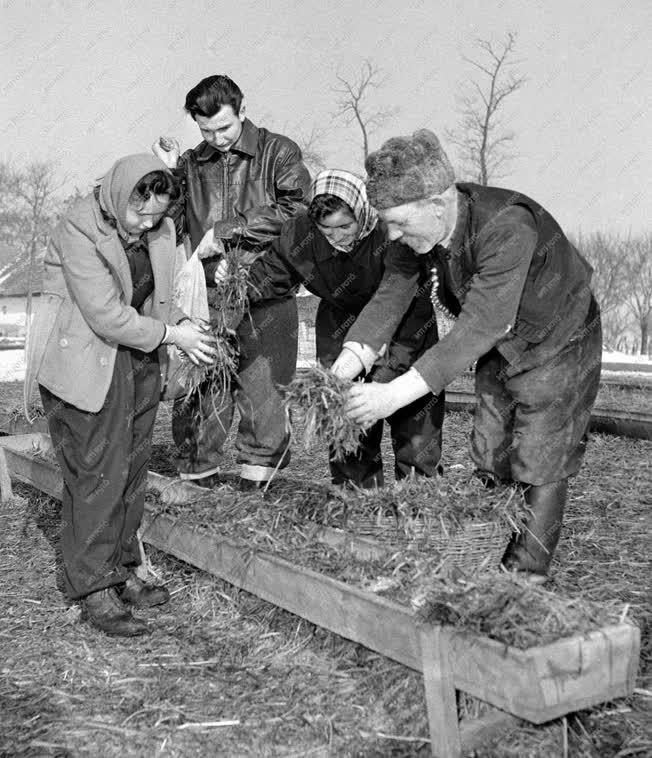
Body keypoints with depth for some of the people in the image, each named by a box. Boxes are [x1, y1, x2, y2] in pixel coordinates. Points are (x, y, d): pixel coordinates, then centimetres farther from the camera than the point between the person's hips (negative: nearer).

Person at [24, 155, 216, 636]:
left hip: (139, 361, 7)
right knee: (97, 475, -5)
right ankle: (94, 590, 5)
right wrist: (170, 334, -17)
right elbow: (105, 315, -22)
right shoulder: (79, 232, -17)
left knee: (132, 470, 11)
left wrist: (183, 325, -6)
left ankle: (121, 570, 24)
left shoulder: (158, 232, 5)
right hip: (85, 365, -7)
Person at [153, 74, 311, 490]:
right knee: (200, 388, 1)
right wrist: (171, 173, 6)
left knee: (258, 389, -1)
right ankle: (199, 473, 15)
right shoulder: (192, 163, 16)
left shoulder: (279, 152, 4)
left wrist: (225, 230, -10)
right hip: (205, 291, 3)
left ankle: (259, 467, 17)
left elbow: (295, 210, -10)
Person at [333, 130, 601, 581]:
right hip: (500, 350, 7)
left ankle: (528, 573, 12)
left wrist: (398, 392, -48)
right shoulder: (421, 227, -16)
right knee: (490, 459, 11)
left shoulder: (507, 228, -39)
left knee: (540, 465, -3)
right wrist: (350, 359, -32)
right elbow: (392, 294, -16)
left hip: (558, 344, -7)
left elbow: (481, 325, -43)